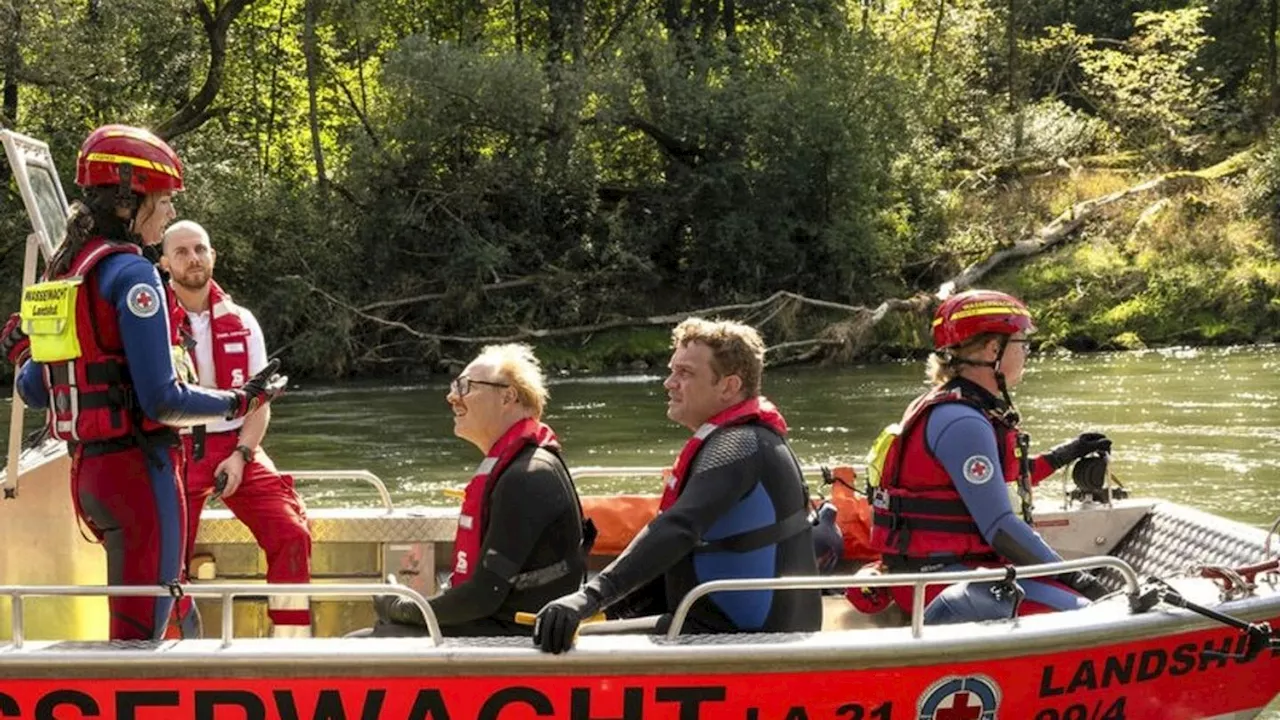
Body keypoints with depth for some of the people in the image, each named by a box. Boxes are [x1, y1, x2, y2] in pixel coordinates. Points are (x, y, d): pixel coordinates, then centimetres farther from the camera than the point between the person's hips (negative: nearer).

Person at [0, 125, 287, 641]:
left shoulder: (61, 273, 10)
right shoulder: (131, 274, -14)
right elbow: (162, 400, -18)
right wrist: (240, 403, -5)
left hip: (87, 468, 8)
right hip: (138, 467, -8)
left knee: (129, 618, 22)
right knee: (141, 630, -1)